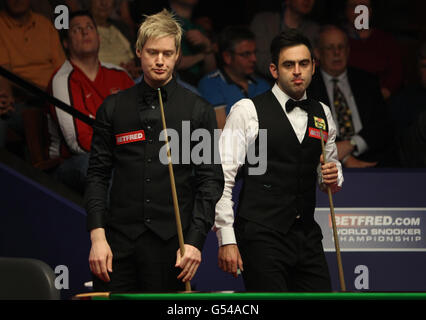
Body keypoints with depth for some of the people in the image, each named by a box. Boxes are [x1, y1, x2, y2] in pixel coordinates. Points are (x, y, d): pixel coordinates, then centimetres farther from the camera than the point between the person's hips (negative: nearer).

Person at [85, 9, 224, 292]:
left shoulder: (199, 111, 5)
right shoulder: (113, 108, 10)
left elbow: (211, 179, 2)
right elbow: (98, 174, 8)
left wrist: (195, 240, -7)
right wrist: (97, 235, -3)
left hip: (172, 242, -1)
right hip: (119, 240, 1)